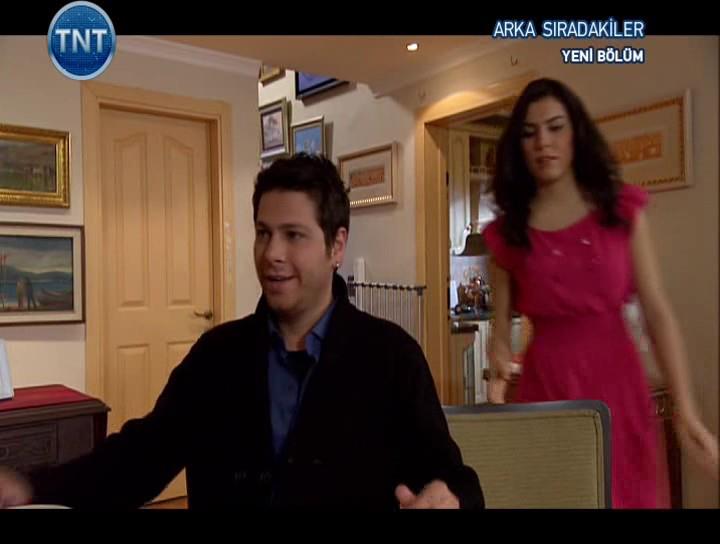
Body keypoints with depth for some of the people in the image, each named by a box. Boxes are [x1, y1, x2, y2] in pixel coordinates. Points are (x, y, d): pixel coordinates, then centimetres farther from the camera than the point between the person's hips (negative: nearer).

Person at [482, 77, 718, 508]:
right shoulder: (506, 232, 0)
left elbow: (658, 311, -4)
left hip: (618, 382, 1)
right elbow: (502, 328, 0)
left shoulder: (622, 207, 0)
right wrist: (500, 367, -22)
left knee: (624, 495, 13)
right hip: (545, 384, 0)